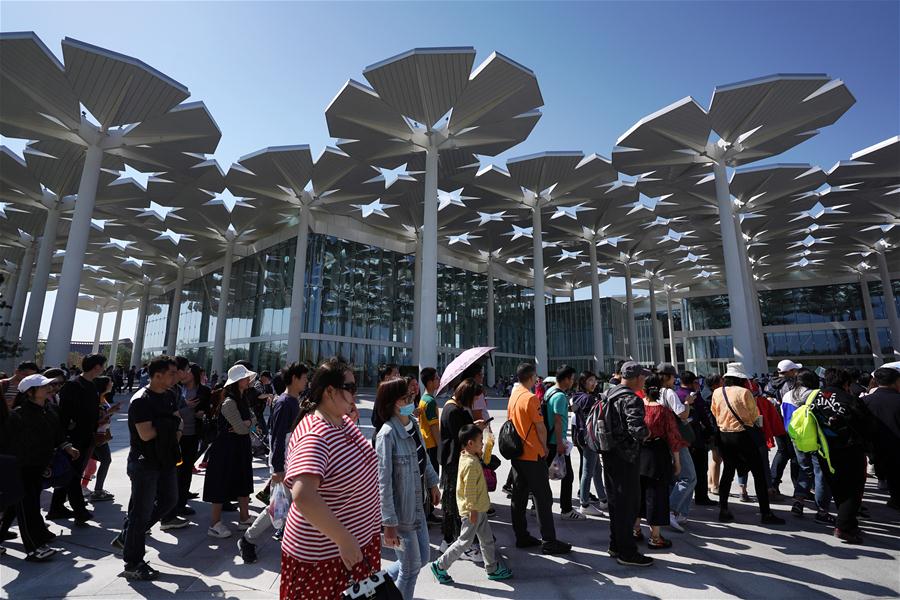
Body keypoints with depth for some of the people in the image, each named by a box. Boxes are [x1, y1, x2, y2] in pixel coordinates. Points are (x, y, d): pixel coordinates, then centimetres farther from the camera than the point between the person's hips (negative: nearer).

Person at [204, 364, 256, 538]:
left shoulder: (242, 399, 6)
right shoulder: (229, 402, -22)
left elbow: (252, 417, 6)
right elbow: (241, 429, -22)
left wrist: (246, 423, -15)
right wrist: (245, 426, -1)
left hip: (241, 447, 9)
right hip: (227, 447, -9)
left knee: (243, 482, 15)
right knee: (222, 485, 4)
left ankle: (244, 518, 27)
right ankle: (214, 524, 18)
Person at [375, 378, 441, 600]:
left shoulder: (413, 423, -2)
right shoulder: (387, 435, -26)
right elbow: (383, 482, -25)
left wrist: (432, 483, 18)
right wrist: (389, 523, -22)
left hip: (418, 505, 8)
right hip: (401, 511, -8)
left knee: (423, 558, 22)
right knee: (411, 567, 11)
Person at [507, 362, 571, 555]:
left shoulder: (513, 396, 7)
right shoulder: (530, 398, -18)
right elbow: (540, 427, -15)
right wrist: (544, 447, 3)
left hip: (517, 453, 8)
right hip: (533, 455, -8)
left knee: (519, 496, 13)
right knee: (543, 498, 2)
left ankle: (521, 537, 23)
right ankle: (549, 542, 10)